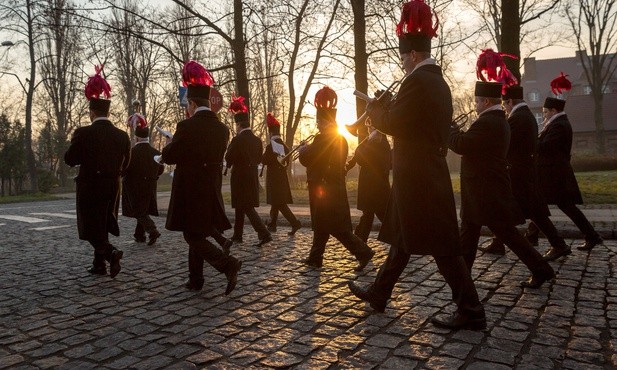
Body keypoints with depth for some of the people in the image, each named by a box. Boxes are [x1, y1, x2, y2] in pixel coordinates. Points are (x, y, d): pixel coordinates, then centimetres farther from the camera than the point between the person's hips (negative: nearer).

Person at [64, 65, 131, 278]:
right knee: (102, 226, 18)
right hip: (112, 188, 4)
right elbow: (125, 164, 6)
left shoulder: (83, 133, -13)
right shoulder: (122, 135, -1)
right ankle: (99, 265, 23)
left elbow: (69, 160, -4)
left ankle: (111, 252, -20)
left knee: (91, 228, 4)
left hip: (90, 188, -4)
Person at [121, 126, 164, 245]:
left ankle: (152, 231, -15)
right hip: (150, 188, 5)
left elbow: (123, 170, -14)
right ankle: (140, 235, 24)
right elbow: (161, 169, 9)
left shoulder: (131, 152, -17)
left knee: (139, 212, 3)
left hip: (134, 187, -5)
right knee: (144, 211, 17)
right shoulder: (156, 153, -2)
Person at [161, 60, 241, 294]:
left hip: (189, 192, -6)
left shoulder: (186, 126, -15)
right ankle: (195, 279, 23)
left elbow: (169, 157, -7)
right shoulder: (222, 129, 4)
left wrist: (170, 144, 15)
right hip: (211, 192, 7)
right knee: (197, 235, 17)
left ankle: (228, 264, -13)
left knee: (193, 236, 2)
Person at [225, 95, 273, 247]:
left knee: (247, 208, -5)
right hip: (253, 177, 7)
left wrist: (233, 163, 8)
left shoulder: (237, 139, -16)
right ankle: (237, 235, 26)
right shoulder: (257, 140, 6)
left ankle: (264, 234, -14)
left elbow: (228, 159, -13)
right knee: (241, 207, 17)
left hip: (240, 178, -7)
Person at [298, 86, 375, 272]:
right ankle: (315, 257, 24)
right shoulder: (340, 138, 13)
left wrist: (303, 149, 2)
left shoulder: (323, 138, -17)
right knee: (321, 224, 15)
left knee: (337, 227, -5)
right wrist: (309, 149, 17)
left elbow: (306, 159, -18)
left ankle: (363, 252, -4)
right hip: (335, 188, 10)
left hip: (325, 190, -10)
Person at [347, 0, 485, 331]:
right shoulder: (438, 81, 16)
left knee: (441, 245, -3)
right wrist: (389, 107, 15)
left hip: (418, 178, -10)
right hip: (428, 174, 10)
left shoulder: (417, 80, -15)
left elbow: (393, 123, -15)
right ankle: (379, 293, 31)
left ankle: (470, 311, 7)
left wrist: (375, 109, 4)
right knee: (403, 238, 17)